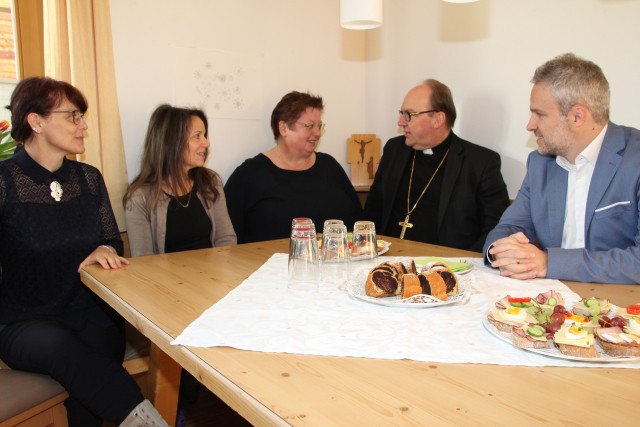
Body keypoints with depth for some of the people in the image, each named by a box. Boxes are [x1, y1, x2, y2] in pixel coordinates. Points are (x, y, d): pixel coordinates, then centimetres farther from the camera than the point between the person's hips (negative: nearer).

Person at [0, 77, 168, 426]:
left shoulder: (89, 178, 6)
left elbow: (114, 242, 13)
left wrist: (106, 250, -12)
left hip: (89, 312, 3)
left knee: (102, 347, -28)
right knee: (55, 344, -35)